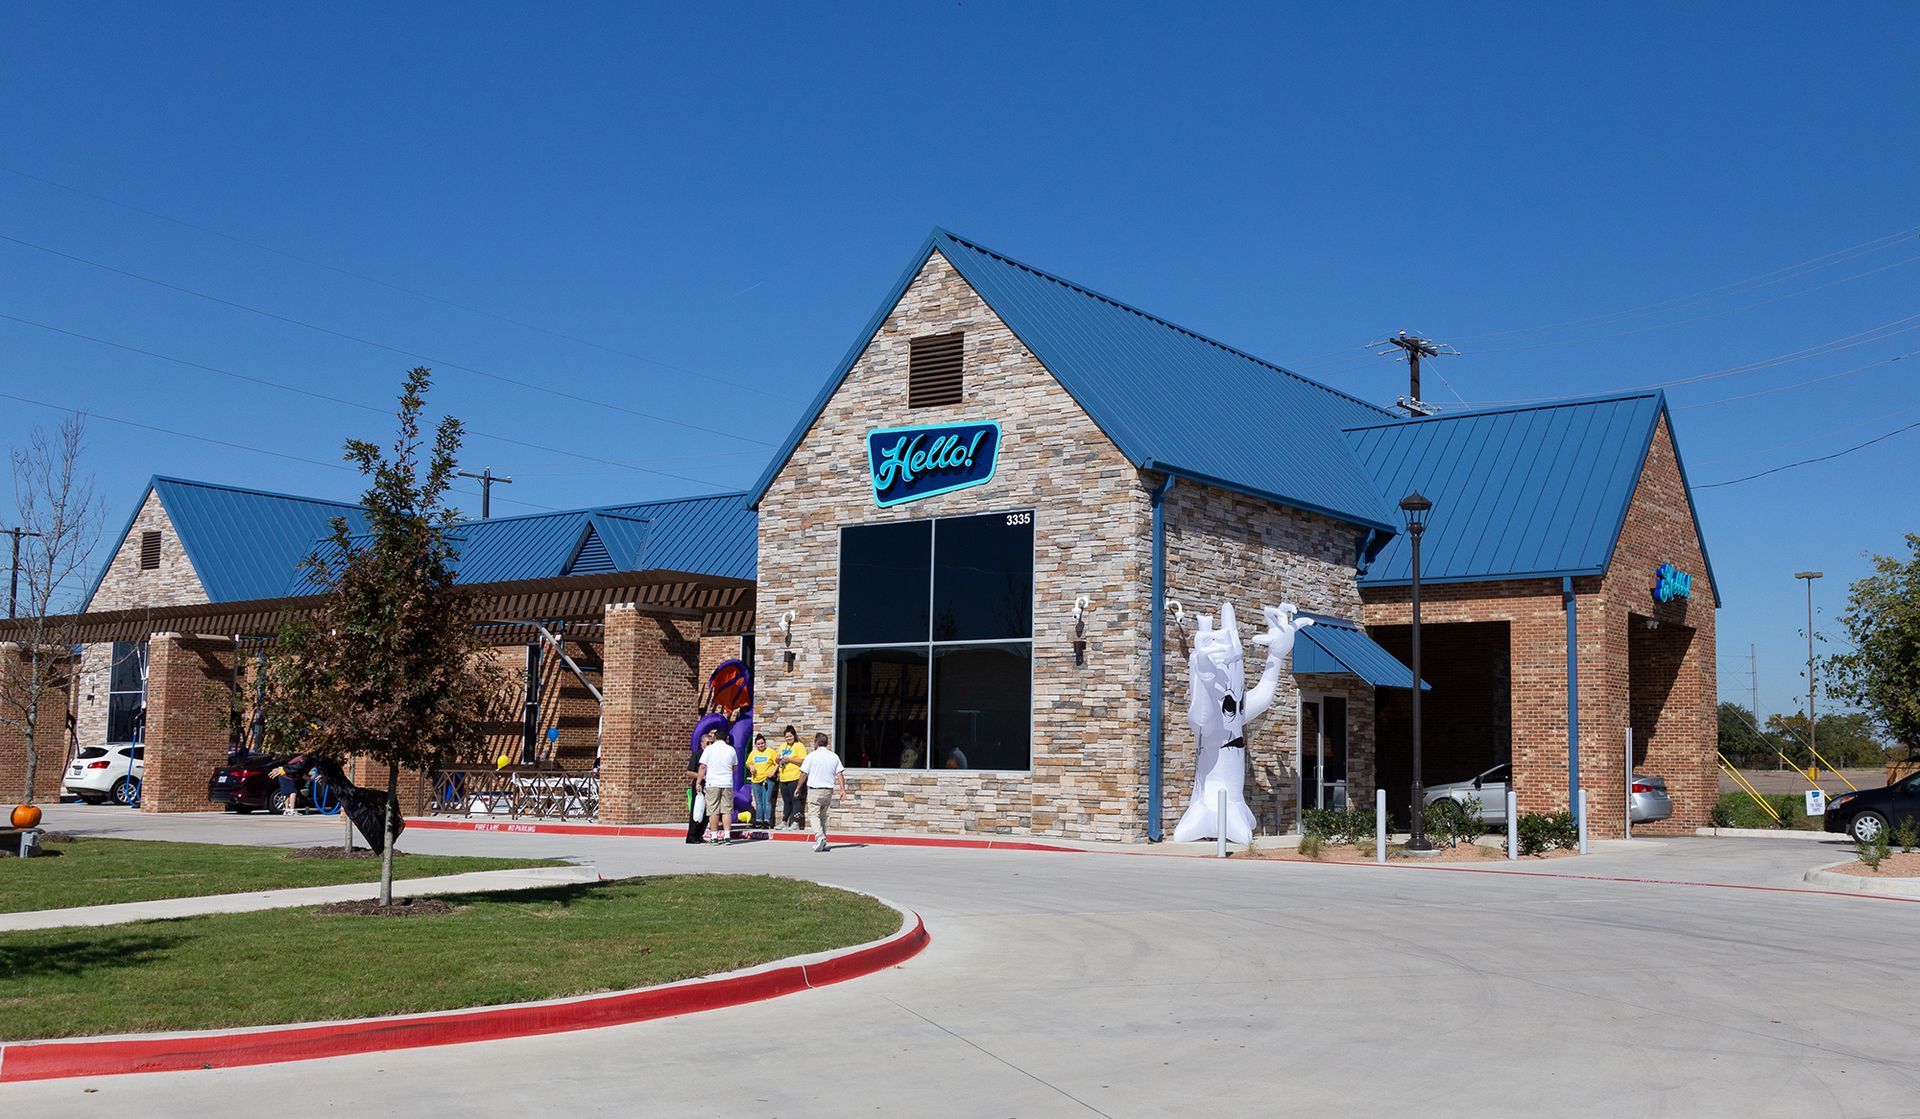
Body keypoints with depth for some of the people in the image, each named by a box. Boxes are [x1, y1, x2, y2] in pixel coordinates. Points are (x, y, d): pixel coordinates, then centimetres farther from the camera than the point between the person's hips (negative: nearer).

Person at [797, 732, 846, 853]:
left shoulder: (812, 756, -6)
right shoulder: (834, 756, 6)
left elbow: (804, 774, -5)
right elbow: (840, 774, 1)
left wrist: (798, 788, 6)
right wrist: (843, 789, 0)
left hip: (814, 790, -4)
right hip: (829, 790, 4)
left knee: (815, 815, -3)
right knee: (823, 816, 15)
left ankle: (819, 837, -24)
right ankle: (823, 843, 16)